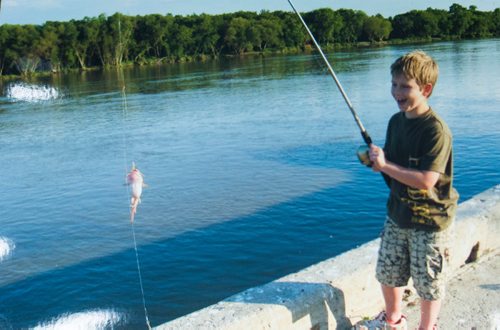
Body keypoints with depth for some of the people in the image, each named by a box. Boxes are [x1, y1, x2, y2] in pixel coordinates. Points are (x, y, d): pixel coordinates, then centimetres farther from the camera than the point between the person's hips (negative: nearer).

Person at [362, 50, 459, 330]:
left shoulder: (436, 130, -23)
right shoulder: (396, 121, 2)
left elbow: (427, 180, -30)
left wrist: (385, 165, -24)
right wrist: (376, 160, -8)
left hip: (431, 222, -8)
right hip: (398, 215, 8)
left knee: (429, 282, 9)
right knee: (388, 272, 21)